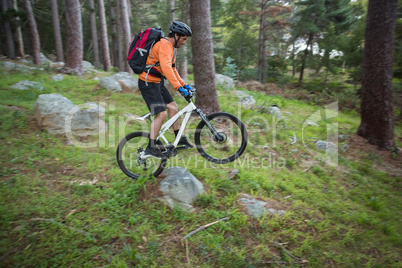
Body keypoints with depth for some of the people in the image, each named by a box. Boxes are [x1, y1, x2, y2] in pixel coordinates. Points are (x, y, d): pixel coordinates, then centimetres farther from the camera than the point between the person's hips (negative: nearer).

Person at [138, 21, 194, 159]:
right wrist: (178, 87, -38)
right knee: (161, 114, -15)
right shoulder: (164, 44, -18)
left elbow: (173, 69, 20)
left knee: (173, 107, 11)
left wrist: (184, 84, 13)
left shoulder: (172, 47, 15)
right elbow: (166, 67, -33)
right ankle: (151, 147, -5)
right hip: (148, 83, -10)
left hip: (157, 82, 10)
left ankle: (179, 138, 22)